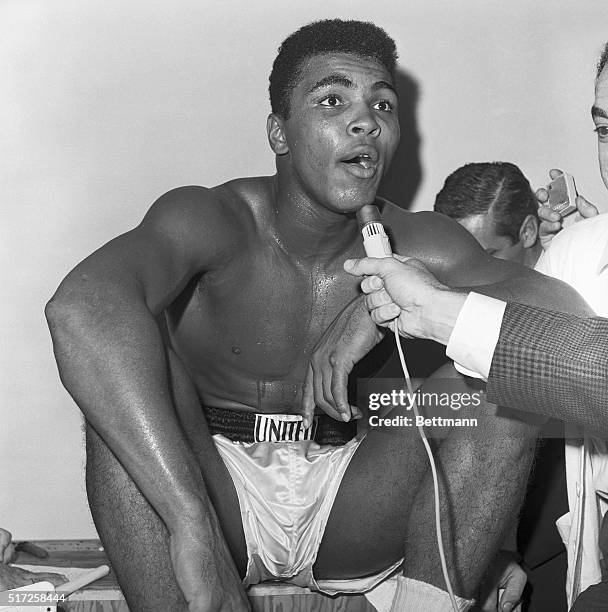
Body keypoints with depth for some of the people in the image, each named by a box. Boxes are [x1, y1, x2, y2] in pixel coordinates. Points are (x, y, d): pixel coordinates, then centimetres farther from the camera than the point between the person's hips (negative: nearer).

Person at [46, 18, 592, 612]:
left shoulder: (414, 245, -7)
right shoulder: (211, 220, -17)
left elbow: (567, 310, -19)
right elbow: (81, 307, -39)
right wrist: (192, 524, -48)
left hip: (349, 521, 3)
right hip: (224, 499, -2)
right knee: (130, 345, -28)